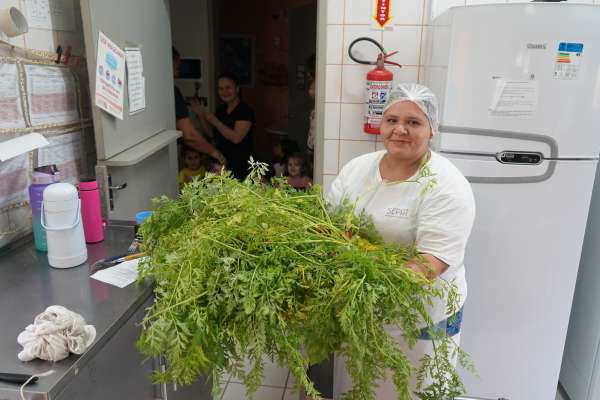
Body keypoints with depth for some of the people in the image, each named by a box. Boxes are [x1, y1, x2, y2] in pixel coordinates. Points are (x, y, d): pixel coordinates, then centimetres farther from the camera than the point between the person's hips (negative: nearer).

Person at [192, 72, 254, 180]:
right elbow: (213, 133, 20)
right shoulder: (221, 109, 10)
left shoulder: (245, 111, -13)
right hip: (221, 161, 7)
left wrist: (215, 121, -17)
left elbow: (236, 138, -23)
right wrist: (201, 114, 7)